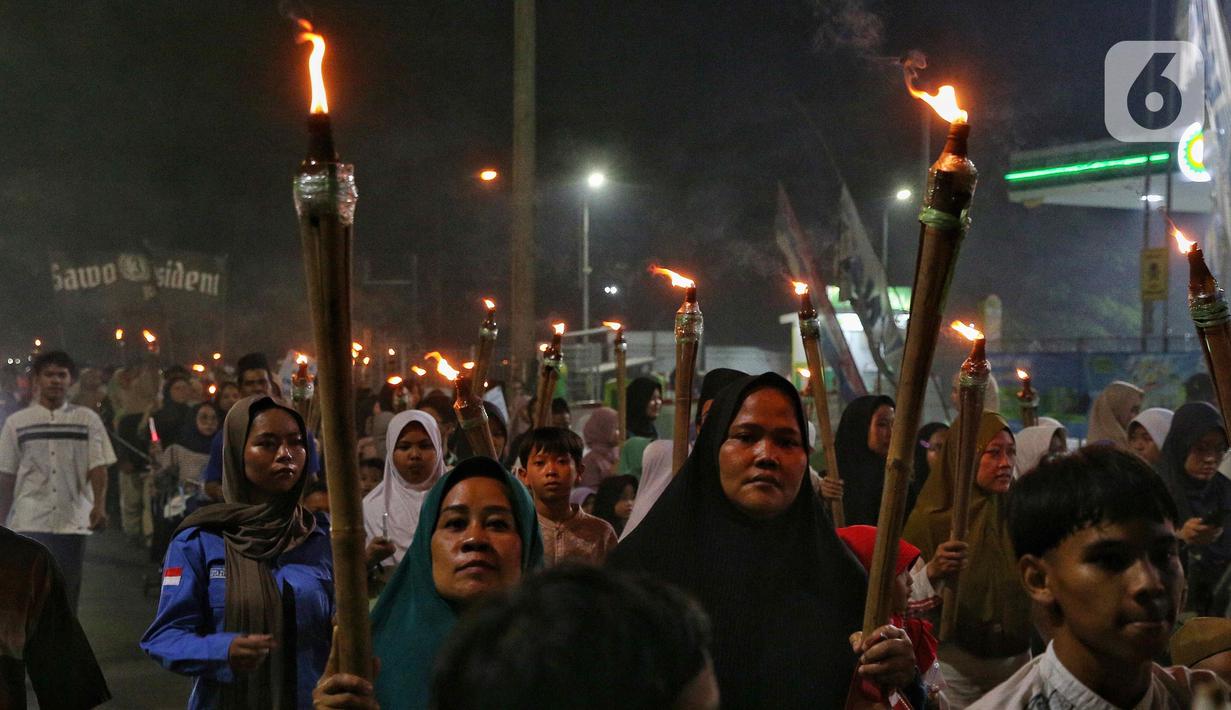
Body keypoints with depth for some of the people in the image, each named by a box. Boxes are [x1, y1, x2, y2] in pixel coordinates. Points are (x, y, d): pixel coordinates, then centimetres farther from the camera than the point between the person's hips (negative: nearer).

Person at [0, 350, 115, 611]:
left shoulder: (87, 419, 5)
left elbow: (98, 467, 0)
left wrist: (99, 505, -16)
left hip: (73, 523, 1)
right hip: (29, 523, 0)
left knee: (67, 597, 6)